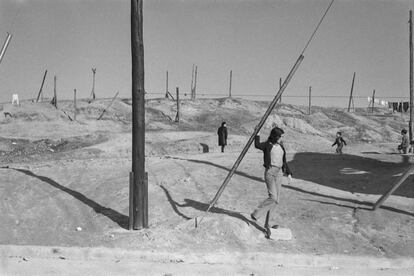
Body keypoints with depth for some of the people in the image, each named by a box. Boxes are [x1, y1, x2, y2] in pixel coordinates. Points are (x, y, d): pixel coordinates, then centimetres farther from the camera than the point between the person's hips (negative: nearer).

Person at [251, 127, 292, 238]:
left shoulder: (281, 147, 17)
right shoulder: (267, 145, 0)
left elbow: (284, 162, 21)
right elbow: (257, 145, -15)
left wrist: (288, 173, 13)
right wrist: (257, 134, -5)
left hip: (279, 173, 7)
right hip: (270, 172, -7)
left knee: (276, 200, 3)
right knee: (273, 197, -20)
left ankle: (267, 224, 11)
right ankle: (255, 215, -8)